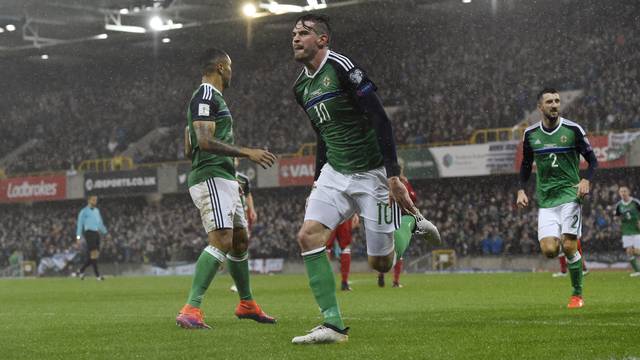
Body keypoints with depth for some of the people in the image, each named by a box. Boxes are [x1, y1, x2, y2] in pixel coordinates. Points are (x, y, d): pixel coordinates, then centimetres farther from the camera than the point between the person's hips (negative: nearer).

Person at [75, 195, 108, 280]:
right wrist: (78, 237, -6)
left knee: (96, 254, 4)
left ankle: (81, 270, 18)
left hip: (96, 233, 7)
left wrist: (105, 233, 20)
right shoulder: (84, 211, 0)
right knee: (93, 253, -12)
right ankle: (97, 275, -11)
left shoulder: (96, 211, 19)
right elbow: (80, 224, 0)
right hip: (89, 232, -7)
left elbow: (100, 223, 25)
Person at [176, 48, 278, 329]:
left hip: (222, 180, 11)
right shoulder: (207, 96, -10)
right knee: (222, 241, -22)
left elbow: (189, 150, 26)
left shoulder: (209, 97, 23)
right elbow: (205, 140, -22)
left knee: (240, 240, 18)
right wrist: (246, 152, -23)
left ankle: (247, 304, 31)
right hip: (212, 179, -11)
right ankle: (191, 310, -29)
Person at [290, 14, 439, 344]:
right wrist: (317, 183, 21)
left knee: (380, 263, -2)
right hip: (334, 172, 7)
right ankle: (333, 325, -14)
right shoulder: (301, 87, 10)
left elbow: (380, 119, -18)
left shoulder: (342, 67, -15)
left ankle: (412, 222, 30)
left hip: (371, 173, -7)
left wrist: (393, 175, -22)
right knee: (308, 235, -16)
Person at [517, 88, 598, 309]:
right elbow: (526, 165, 19)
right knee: (549, 250, -11)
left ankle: (577, 294, 4)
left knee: (569, 247, -13)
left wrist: (586, 180, -16)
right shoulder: (531, 134, 6)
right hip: (545, 199, 3)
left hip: (569, 194, -3)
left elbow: (592, 160, 3)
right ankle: (573, 253, 25)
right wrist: (521, 190, 5)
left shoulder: (573, 130, -3)